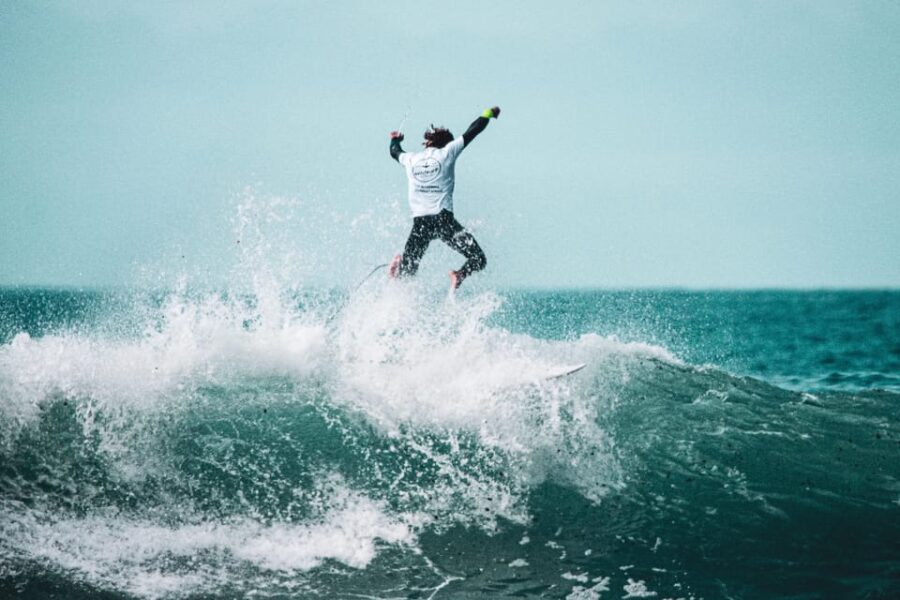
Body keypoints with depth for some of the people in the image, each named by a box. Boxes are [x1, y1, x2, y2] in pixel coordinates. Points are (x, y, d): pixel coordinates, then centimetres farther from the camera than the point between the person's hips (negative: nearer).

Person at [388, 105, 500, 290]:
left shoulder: (411, 159, 12)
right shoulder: (446, 153, 2)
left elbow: (395, 152, 35)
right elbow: (471, 132, 11)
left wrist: (395, 139, 58)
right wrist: (489, 114, 27)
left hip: (419, 223, 4)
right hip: (443, 219, -4)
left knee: (406, 272, 13)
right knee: (478, 260, -2)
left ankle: (400, 264, -15)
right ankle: (460, 275, -27)